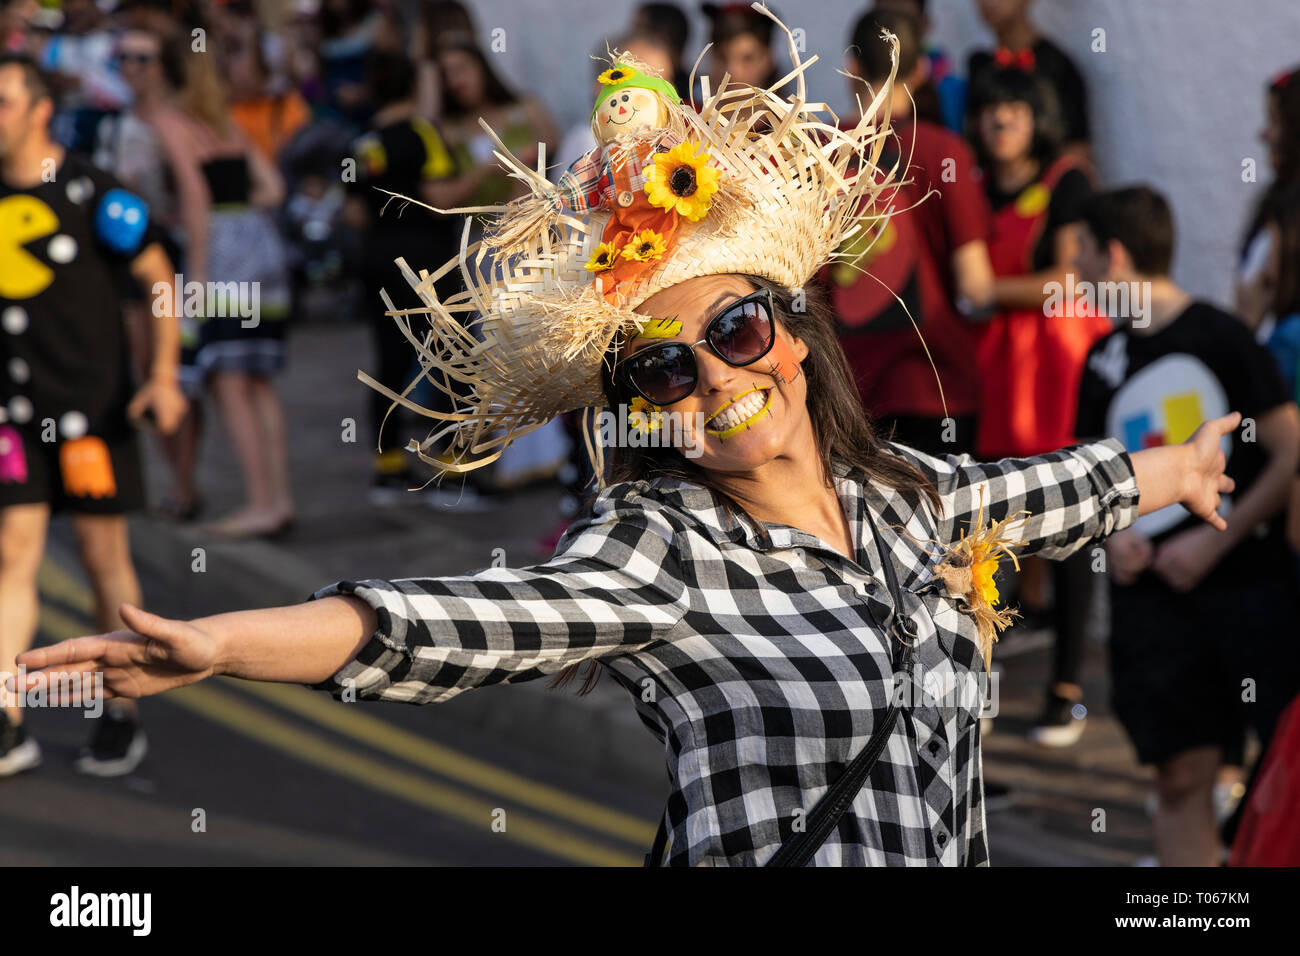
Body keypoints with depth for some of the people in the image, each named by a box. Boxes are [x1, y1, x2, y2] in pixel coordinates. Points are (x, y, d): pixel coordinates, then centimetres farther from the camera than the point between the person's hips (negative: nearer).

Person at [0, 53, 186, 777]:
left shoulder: (93, 194, -8)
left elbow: (160, 278, -4)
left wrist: (165, 376, -13)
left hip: (93, 401, -4)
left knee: (104, 555, 3)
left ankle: (123, 719, 14)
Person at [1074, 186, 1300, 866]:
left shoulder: (1221, 338, -5)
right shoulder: (1105, 359, 13)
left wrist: (1214, 541, -10)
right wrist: (1113, 534, 3)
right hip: (1151, 593, 5)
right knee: (1180, 778, 2)